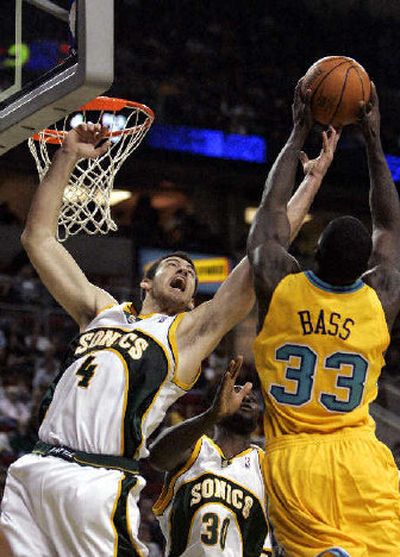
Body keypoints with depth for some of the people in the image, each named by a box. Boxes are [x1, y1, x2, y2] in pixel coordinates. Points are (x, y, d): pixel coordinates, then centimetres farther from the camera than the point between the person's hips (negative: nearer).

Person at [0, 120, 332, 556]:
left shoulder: (189, 331, 13)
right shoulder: (101, 311, 24)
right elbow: (38, 238, 25)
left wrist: (312, 179, 13)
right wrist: (67, 157, 22)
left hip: (99, 483, -4)